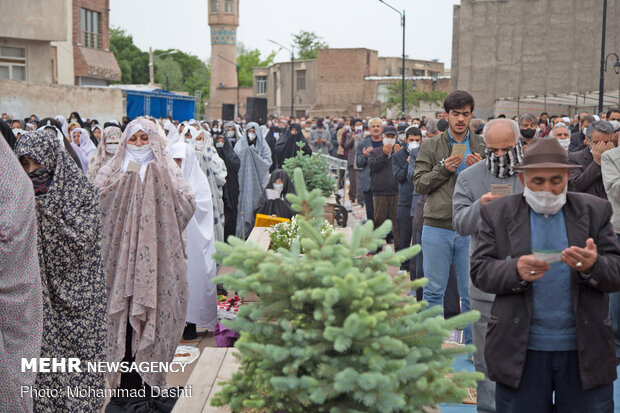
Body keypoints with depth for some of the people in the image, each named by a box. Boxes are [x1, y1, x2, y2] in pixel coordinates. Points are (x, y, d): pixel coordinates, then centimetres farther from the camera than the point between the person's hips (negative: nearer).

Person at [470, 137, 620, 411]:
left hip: (585, 351, 1)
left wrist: (593, 266, -22)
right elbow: (480, 271, -2)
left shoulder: (595, 211, 5)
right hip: (521, 352, -1)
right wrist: (516, 271, -22)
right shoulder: (497, 213, 3)